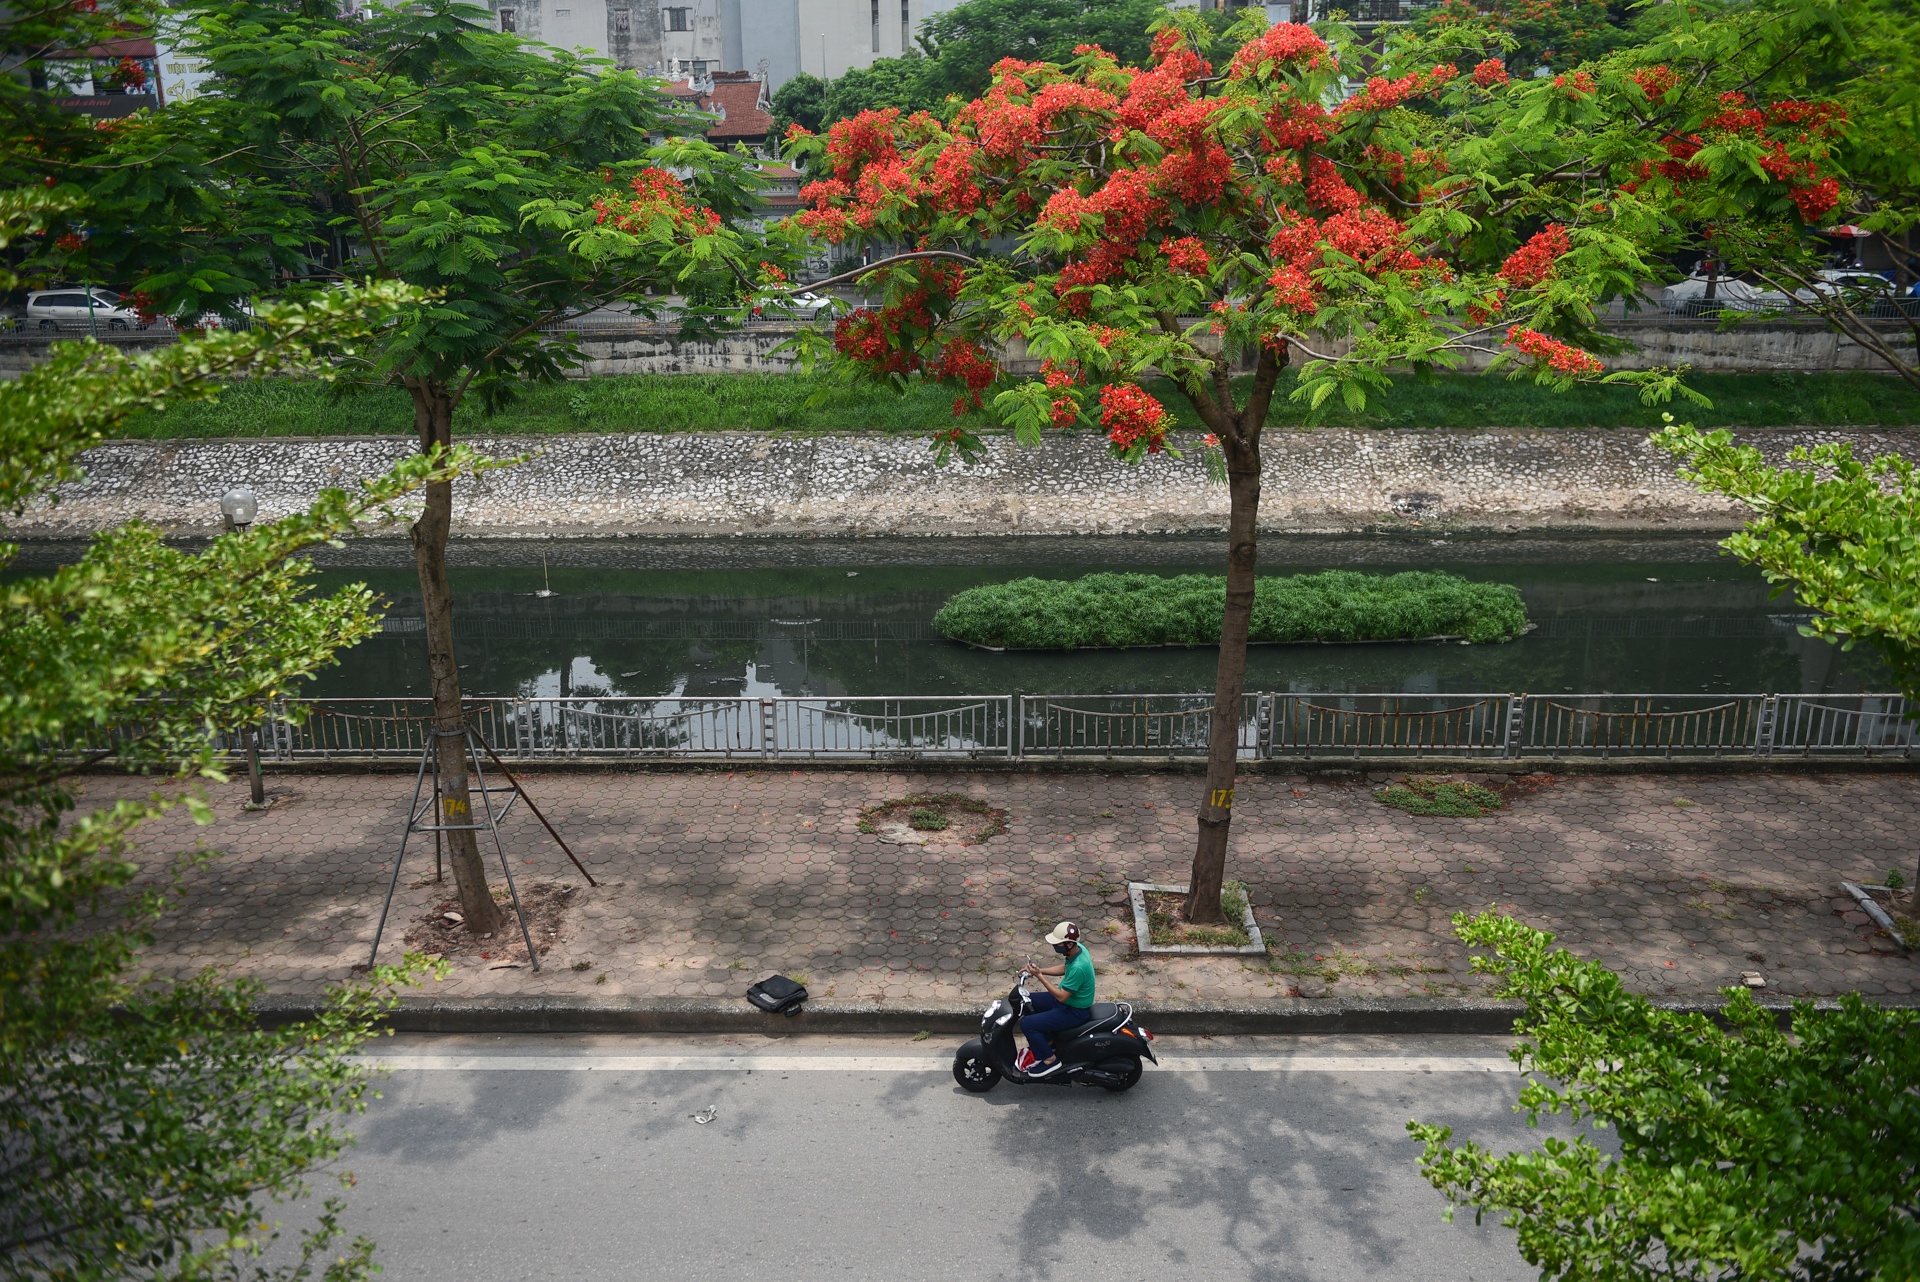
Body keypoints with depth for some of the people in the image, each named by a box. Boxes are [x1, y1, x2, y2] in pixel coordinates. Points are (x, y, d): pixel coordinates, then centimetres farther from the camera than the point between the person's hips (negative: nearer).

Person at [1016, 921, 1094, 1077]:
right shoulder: (1078, 948, -7)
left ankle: (1049, 1059, 3)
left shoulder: (1078, 967, -35)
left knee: (1027, 1024, -14)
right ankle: (1044, 1042, 28)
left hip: (1074, 1012, -10)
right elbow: (1064, 968, 12)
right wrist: (1039, 970, 2)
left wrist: (1039, 976, -24)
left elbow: (1061, 996, -28)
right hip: (1069, 999, 10)